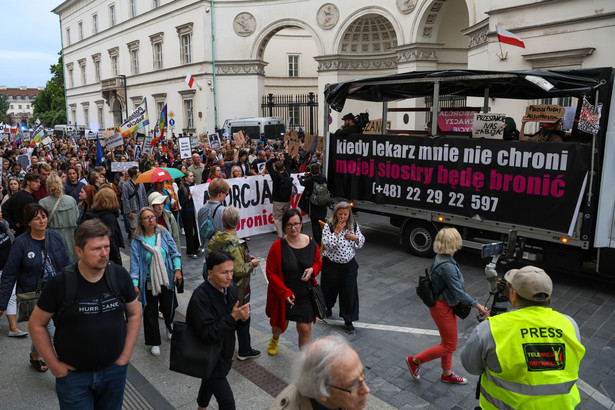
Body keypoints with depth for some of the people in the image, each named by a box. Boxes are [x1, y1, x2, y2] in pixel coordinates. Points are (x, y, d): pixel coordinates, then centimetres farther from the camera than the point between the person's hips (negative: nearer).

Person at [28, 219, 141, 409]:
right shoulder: (60, 284, -15)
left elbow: (134, 314, 3)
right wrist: (55, 366, -4)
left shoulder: (119, 276, -8)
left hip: (114, 370, 2)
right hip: (73, 373, -2)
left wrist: (125, 355, 0)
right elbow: (36, 324, -3)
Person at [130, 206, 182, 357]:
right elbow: (135, 264, -9)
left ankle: (170, 326, 46)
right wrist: (135, 284, -15)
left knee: (168, 307, 12)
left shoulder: (164, 233, -3)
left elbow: (174, 252, 1)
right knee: (150, 313, 7)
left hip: (166, 280, 2)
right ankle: (154, 342, 24)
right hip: (148, 282, -2)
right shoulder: (137, 242, -8)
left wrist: (177, 269, -7)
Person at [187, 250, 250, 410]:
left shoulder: (231, 290, -6)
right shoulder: (200, 297, -30)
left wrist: (243, 316, -16)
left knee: (209, 382, 33)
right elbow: (208, 335, -31)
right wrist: (233, 317, -35)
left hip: (223, 353, 8)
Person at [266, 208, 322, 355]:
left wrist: (312, 270, -13)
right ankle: (275, 338, 58)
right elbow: (271, 273, -12)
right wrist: (285, 293, -18)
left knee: (305, 329, 0)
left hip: (305, 295, 1)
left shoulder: (311, 243, -6)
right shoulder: (278, 246, -17)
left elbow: (318, 262, 11)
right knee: (280, 325, 19)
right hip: (282, 295, -1)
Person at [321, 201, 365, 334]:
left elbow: (361, 243, 8)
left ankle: (348, 321, 16)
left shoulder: (354, 226, -1)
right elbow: (327, 245, -22)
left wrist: (355, 237, -13)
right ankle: (327, 308, 48)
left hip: (349, 265, 2)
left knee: (349, 292, 2)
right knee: (330, 289, 16)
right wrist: (337, 231, -26)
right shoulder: (329, 226, -13)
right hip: (331, 265, -2)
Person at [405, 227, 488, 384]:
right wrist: (477, 305, -15)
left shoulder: (440, 258, 0)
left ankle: (447, 374, 39)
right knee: (449, 346, 6)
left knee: (449, 342, 22)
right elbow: (459, 293, -24)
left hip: (447, 305, 10)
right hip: (443, 308, -10)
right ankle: (415, 360, 17)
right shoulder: (447, 266, -30)